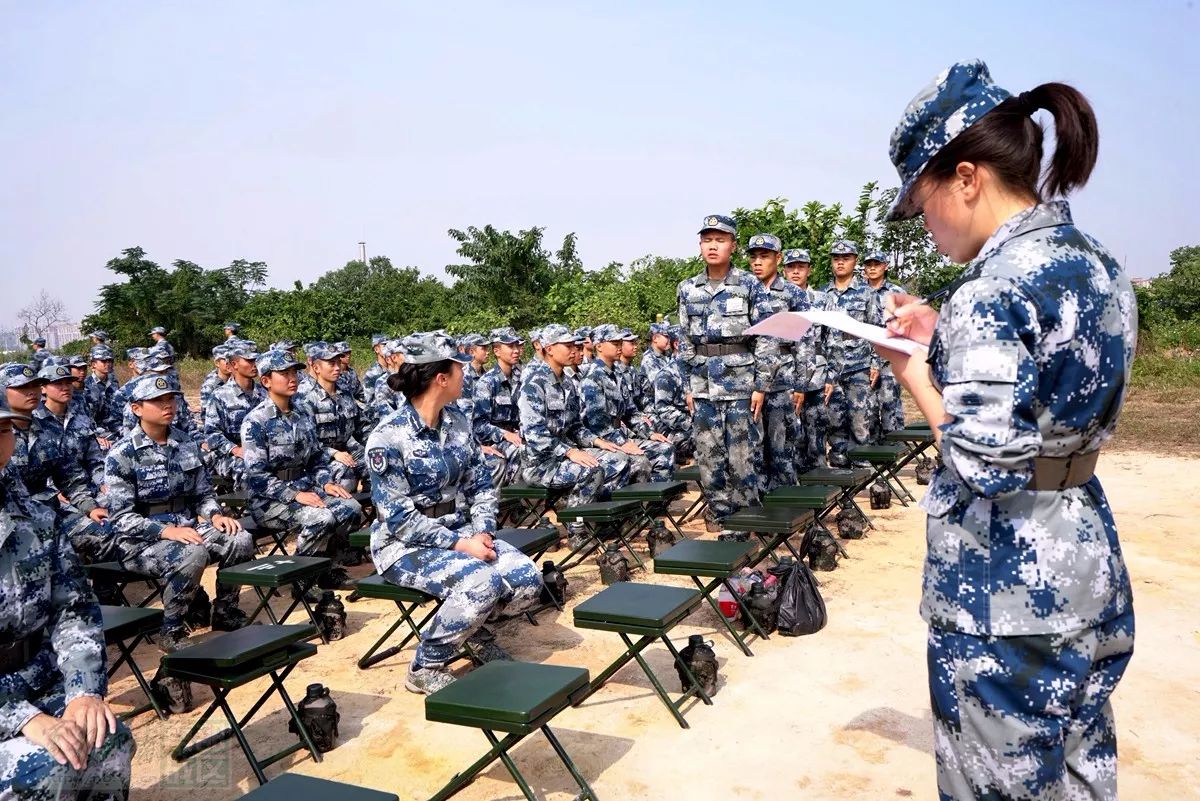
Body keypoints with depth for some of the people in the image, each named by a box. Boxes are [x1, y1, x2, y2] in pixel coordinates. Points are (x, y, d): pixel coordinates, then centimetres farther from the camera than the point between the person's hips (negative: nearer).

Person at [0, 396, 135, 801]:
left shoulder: (34, 519, 3)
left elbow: (75, 609, 4)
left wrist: (85, 691, -12)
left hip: (36, 688, 4)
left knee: (108, 743, -21)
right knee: (51, 767, -27)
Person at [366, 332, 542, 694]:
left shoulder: (457, 421, 4)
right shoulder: (388, 437, -17)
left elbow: (481, 486, 7)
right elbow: (399, 519, -19)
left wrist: (482, 532, -10)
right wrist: (459, 544, -23)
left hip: (460, 534, 7)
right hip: (406, 545, -7)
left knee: (527, 579, -13)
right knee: (480, 582, -31)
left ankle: (473, 628, 16)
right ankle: (426, 667, -8)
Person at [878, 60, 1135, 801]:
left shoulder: (989, 292, -23)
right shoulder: (1104, 269, 5)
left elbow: (983, 468, -26)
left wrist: (915, 374, -12)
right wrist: (944, 340, 10)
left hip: (1005, 586, -9)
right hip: (1086, 565, 9)